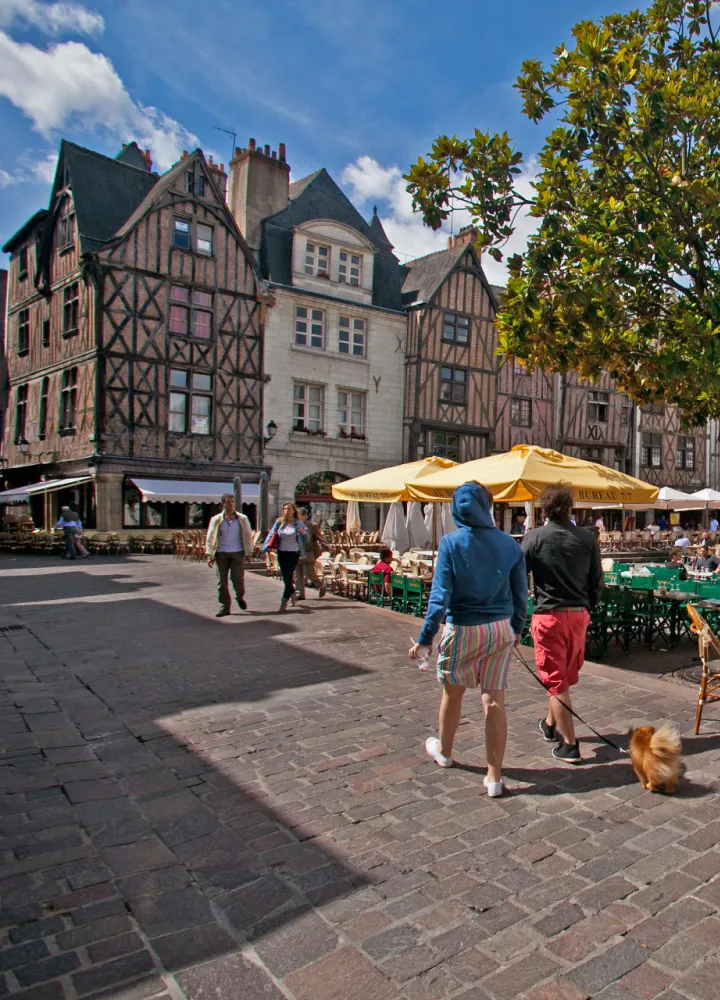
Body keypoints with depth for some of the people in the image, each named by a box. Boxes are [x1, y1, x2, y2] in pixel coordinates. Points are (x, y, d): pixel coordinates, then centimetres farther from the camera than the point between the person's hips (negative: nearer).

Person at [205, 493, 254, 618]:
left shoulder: (242, 519, 4)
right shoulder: (216, 520, 5)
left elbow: (248, 536, 7)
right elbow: (209, 538, 5)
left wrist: (249, 553, 3)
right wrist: (209, 555, -2)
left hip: (237, 553, -1)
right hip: (221, 554, 1)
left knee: (237, 578, -5)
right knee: (222, 581, 2)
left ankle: (240, 597, 25)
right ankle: (224, 607, 11)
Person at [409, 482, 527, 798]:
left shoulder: (451, 543, -13)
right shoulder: (509, 544, -3)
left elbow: (440, 595, -17)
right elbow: (520, 593, 3)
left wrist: (425, 639, -12)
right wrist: (517, 628, 18)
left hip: (463, 630, -2)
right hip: (501, 630, 3)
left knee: (453, 692, 19)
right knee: (494, 701, 8)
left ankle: (444, 750, 43)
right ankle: (494, 777, 14)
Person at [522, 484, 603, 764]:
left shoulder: (535, 538, -10)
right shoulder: (587, 539, 0)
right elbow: (597, 581, 5)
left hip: (549, 616, -5)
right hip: (579, 615, 5)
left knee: (555, 680, 4)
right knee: (566, 675, 21)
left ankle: (569, 745, 7)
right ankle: (551, 724, 40)